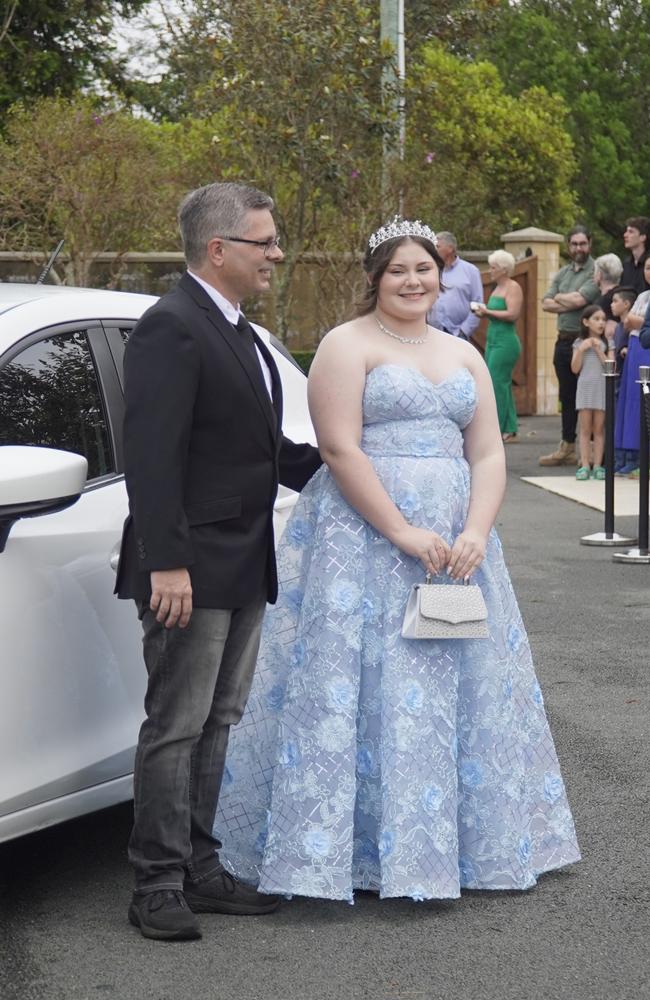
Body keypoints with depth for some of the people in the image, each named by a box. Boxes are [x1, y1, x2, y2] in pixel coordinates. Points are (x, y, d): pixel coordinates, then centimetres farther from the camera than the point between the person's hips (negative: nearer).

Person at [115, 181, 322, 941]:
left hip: (243, 566, 10)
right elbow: (151, 457, -21)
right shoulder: (170, 329, -15)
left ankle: (198, 870, 23)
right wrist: (166, 564, -25)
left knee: (214, 725, 14)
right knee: (176, 728, -3)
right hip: (192, 567, -9)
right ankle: (158, 885, 6)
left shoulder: (237, 332, 16)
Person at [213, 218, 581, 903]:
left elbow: (488, 454, 9)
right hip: (364, 535, -6)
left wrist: (475, 533, -8)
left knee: (453, 688, 8)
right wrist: (402, 532, -19)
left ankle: (447, 842, 19)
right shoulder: (348, 346, -2)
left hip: (455, 544, 6)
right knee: (361, 685, -5)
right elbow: (340, 448, -13)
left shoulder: (464, 357, 15)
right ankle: (351, 846, 3)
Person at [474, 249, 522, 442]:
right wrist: (483, 312, 6)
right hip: (493, 341, 10)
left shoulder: (513, 287, -10)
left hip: (505, 342, -10)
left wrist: (487, 312, -14)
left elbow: (513, 314, -20)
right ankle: (510, 430, 14)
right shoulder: (497, 288, 17)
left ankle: (497, 430, -5)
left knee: (498, 384, -9)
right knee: (503, 385, 10)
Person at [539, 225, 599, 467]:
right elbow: (546, 304, 8)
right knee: (567, 397, 13)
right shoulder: (563, 273, 16)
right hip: (563, 341, 7)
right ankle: (567, 448, 21)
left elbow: (578, 299, -19)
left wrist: (559, 297, -1)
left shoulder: (596, 272, -7)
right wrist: (570, 303, -8)